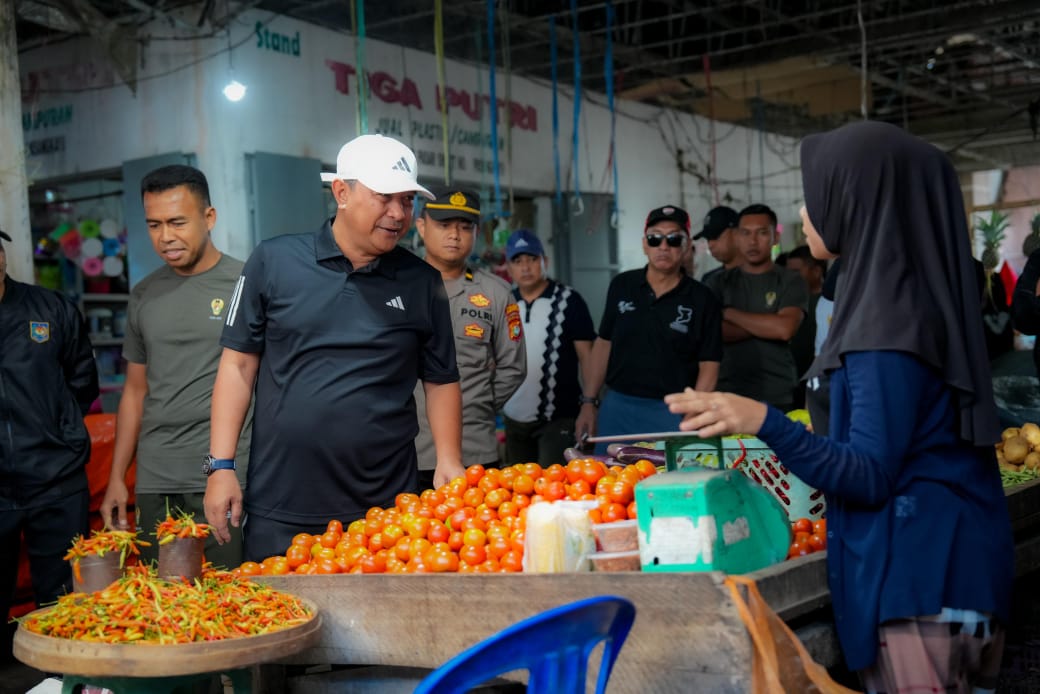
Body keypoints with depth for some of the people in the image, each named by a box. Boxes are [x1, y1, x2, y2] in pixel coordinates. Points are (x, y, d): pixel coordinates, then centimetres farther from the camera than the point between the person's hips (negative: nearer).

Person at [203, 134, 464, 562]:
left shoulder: (422, 283, 5)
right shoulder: (273, 262, 1)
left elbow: (441, 381, 11)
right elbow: (239, 363, 2)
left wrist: (449, 460, -2)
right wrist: (221, 466, -3)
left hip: (386, 510, 1)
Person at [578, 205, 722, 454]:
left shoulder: (702, 299, -3)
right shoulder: (621, 286, 5)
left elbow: (708, 366, -4)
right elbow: (604, 343, 11)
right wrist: (589, 402, 7)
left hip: (672, 413, -3)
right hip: (617, 407, 3)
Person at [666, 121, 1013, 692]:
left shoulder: (889, 319, -20)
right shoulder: (910, 296, 9)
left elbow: (870, 476, -21)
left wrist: (764, 423, -33)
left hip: (920, 574, -10)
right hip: (938, 562, 10)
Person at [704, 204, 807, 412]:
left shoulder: (790, 282, 7)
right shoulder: (719, 283, 13)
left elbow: (785, 329, -10)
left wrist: (729, 313, -1)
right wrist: (766, 326, -5)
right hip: (728, 394, 1)